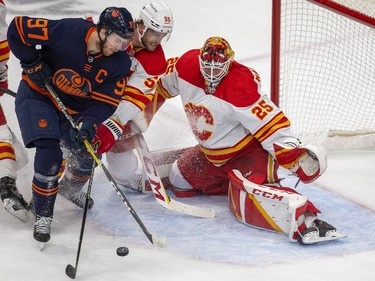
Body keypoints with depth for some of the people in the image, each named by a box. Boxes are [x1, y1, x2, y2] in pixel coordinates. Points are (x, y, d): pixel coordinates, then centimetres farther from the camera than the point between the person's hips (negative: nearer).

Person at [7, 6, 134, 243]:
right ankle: (43, 215, -4)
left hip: (75, 109, 5)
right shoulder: (66, 31, -29)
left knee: (86, 155, 11)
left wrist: (88, 122, -30)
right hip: (38, 96, -5)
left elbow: (107, 100, -14)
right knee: (50, 154, -21)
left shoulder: (120, 62, -16)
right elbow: (18, 28, -21)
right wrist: (33, 63, -21)